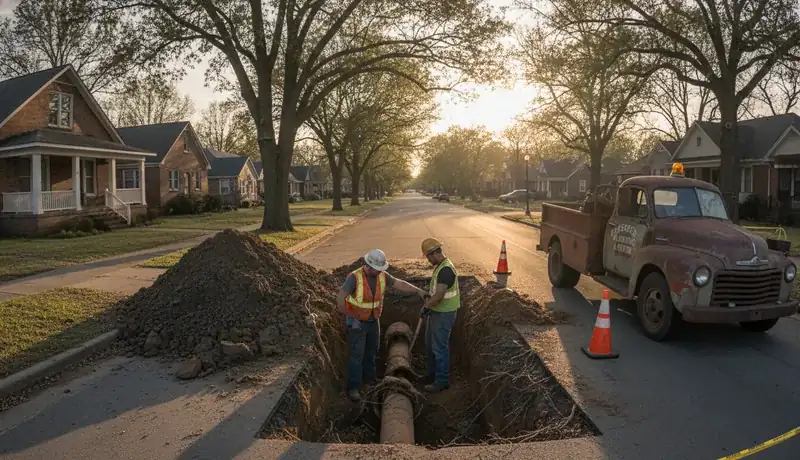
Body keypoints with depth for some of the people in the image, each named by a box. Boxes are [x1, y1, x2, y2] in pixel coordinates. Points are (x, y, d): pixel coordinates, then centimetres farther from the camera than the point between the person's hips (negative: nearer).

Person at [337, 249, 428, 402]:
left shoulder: (382, 276, -8)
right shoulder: (355, 277, -26)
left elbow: (400, 284, -1)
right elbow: (340, 299, -26)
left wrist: (419, 291, -10)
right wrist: (350, 316, -21)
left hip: (373, 321, 6)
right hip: (357, 323, -6)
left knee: (372, 352, 19)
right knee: (356, 355, -3)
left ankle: (369, 377, 39)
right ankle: (353, 387, 8)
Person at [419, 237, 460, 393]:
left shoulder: (446, 269, -25)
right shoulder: (439, 266, 8)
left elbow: (438, 296, -29)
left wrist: (426, 306, -16)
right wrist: (428, 306, 12)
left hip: (444, 314, -10)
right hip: (436, 311, 10)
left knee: (440, 347, -1)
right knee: (430, 344, 20)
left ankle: (442, 381, 12)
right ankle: (433, 374, 34)